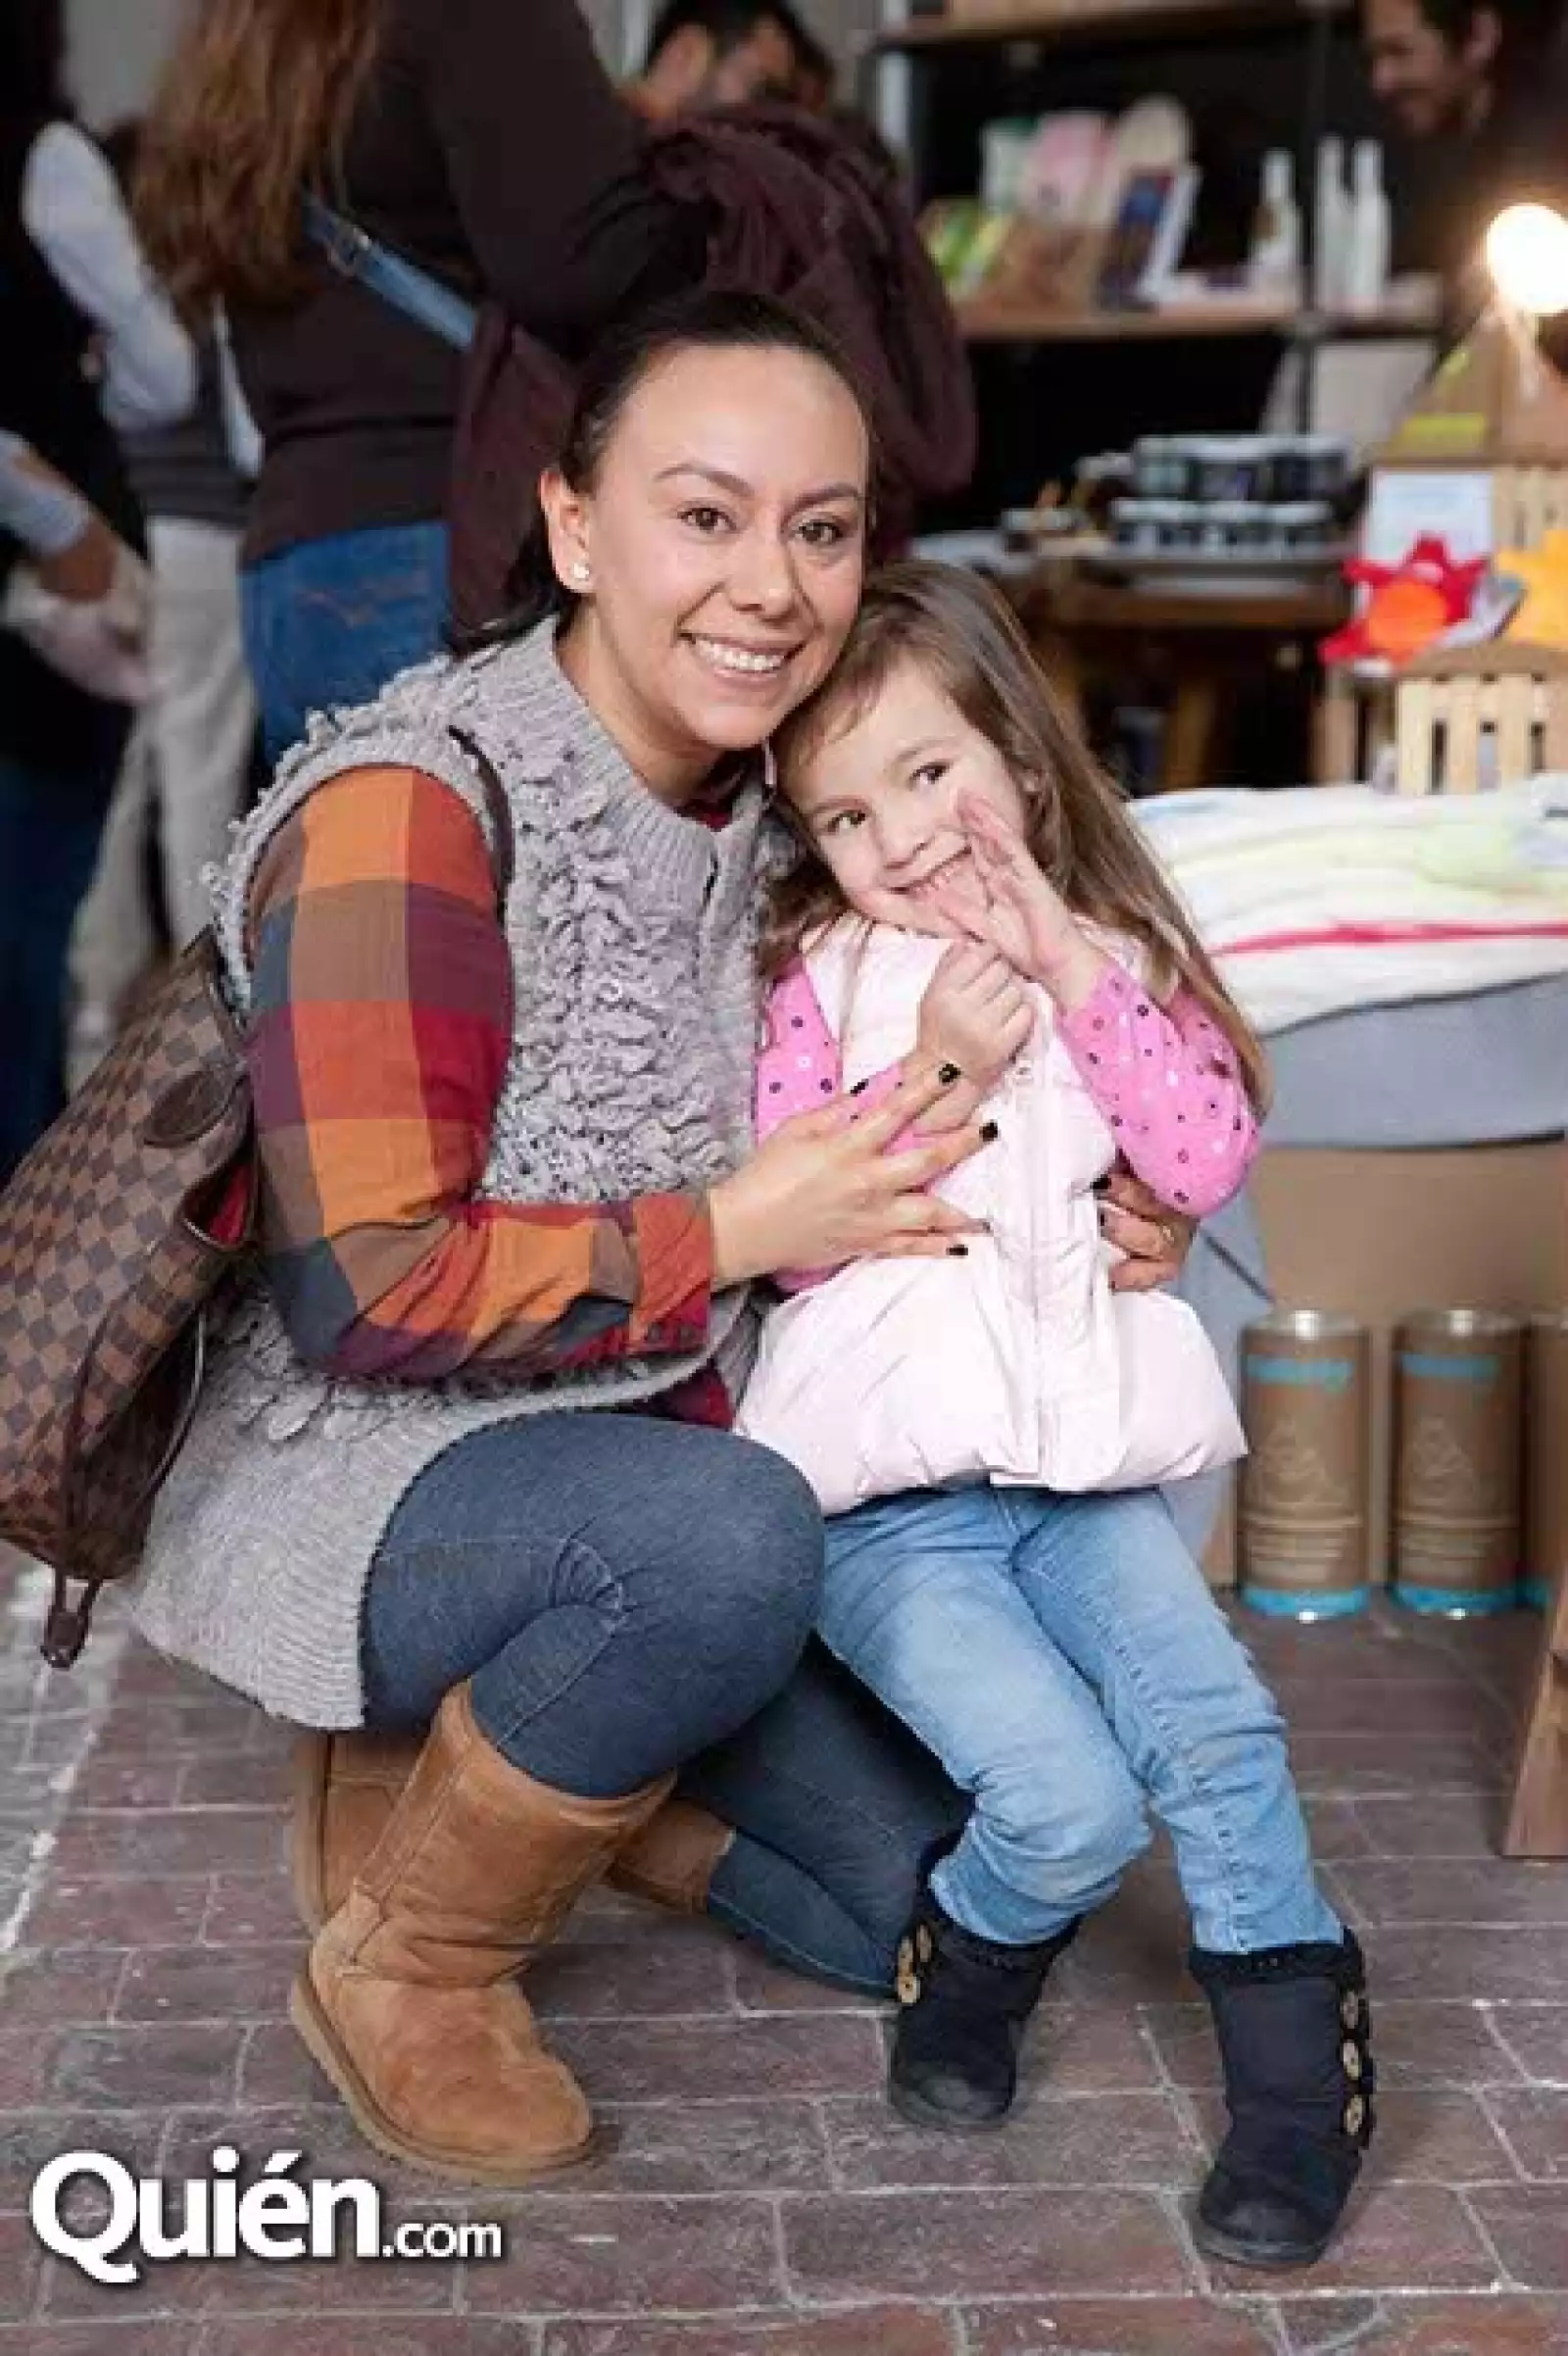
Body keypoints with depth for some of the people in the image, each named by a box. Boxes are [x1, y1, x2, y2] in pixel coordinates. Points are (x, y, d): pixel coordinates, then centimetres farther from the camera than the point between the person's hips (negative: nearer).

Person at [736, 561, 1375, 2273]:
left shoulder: (1112, 956, 8)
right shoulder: (822, 981, 0)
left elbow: (1209, 1162, -6)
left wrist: (1070, 967, -12)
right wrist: (938, 1067, -17)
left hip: (1080, 1457, 3)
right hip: (886, 1500, -3)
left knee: (1220, 1737, -14)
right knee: (1074, 1805, -18)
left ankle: (1300, 2068, 6)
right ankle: (970, 1967, 15)